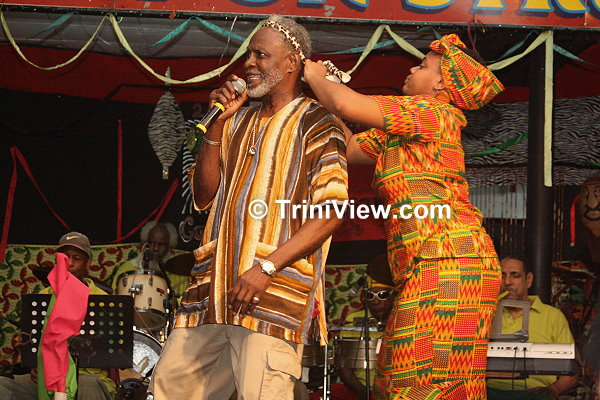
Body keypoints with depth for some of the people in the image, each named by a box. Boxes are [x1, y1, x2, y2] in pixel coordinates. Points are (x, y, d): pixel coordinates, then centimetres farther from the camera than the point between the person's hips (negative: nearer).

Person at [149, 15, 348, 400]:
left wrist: (266, 267, -19)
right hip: (214, 289, 7)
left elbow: (331, 211, -10)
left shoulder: (317, 124, 0)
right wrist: (217, 125, 6)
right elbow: (203, 196, 18)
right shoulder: (240, 122, 22)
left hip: (273, 291, -7)